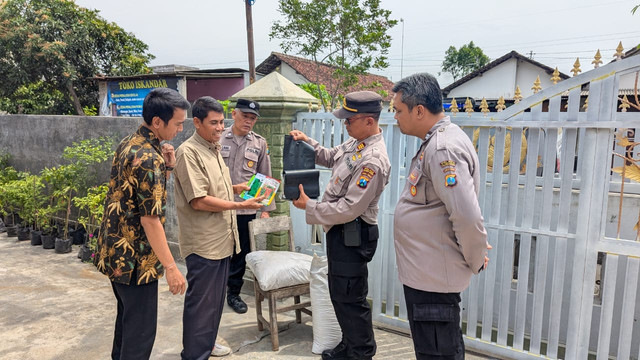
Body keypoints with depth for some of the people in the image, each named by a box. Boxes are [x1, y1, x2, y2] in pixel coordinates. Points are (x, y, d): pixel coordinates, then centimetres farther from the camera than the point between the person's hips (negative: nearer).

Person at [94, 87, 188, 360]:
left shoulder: (128, 144, 6)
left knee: (127, 316, 24)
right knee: (141, 327, 3)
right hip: (135, 257, -10)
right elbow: (150, 219, -25)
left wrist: (167, 168, -1)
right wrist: (170, 267, -21)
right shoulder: (149, 157, -23)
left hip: (116, 250, 10)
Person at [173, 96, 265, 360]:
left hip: (222, 238, 9)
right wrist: (239, 206, -22)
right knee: (201, 301, 3)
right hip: (203, 242, -9)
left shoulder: (213, 148, 13)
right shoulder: (189, 152, -17)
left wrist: (236, 188, 4)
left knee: (216, 298, 21)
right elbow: (199, 200, -22)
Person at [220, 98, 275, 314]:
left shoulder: (259, 144, 6)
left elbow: (265, 178, 9)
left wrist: (266, 209, 5)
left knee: (241, 254, 11)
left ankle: (234, 293, 28)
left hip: (246, 209, 2)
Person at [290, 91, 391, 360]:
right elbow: (330, 158, 22)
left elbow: (349, 209, -26)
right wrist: (308, 142, 6)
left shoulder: (373, 161, -26)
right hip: (339, 230, 10)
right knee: (340, 293, 22)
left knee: (350, 298, 5)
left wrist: (309, 207, -16)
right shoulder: (355, 143, 4)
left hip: (352, 236, -10)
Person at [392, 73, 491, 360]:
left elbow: (468, 217, -28)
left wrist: (475, 261, -13)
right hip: (427, 272, 10)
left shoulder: (443, 149, -23)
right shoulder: (437, 141, 11)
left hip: (432, 278, -10)